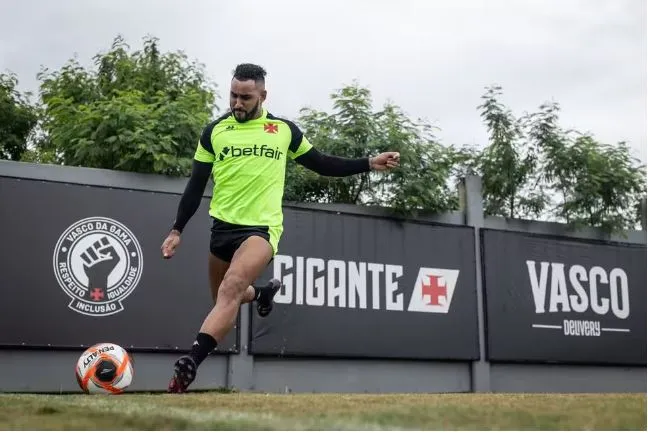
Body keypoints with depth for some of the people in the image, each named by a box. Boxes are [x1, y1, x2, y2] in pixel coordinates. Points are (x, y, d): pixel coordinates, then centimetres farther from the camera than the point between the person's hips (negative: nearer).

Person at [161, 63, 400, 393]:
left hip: (263, 228, -3)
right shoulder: (214, 132, 4)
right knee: (224, 299, 15)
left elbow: (322, 164, 14)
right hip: (223, 226, 4)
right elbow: (195, 186, 7)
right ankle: (261, 292, 48)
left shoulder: (284, 130, 4)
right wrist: (177, 230, 2)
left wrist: (369, 163, 6)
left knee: (231, 288, -27)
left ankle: (190, 363, -32)